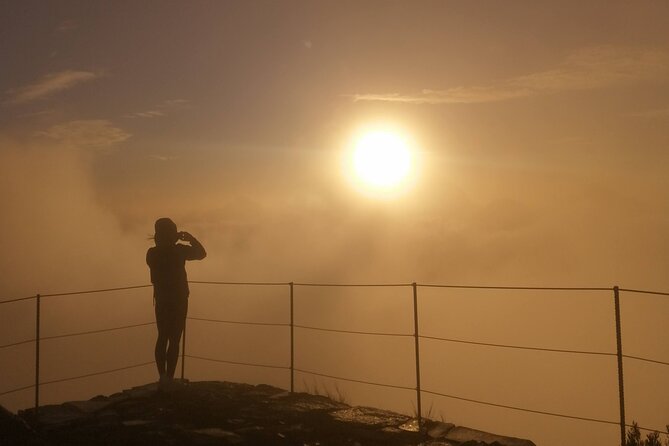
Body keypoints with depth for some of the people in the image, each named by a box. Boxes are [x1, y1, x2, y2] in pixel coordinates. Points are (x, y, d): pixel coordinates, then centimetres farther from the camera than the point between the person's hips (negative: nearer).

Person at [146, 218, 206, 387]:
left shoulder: (152, 253, -1)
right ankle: (168, 378, -5)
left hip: (162, 301, 5)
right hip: (178, 302, -4)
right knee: (174, 340, 0)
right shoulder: (179, 251, -13)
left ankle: (163, 377, 13)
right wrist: (189, 238, 3)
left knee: (162, 338, 15)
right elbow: (201, 253, -1)